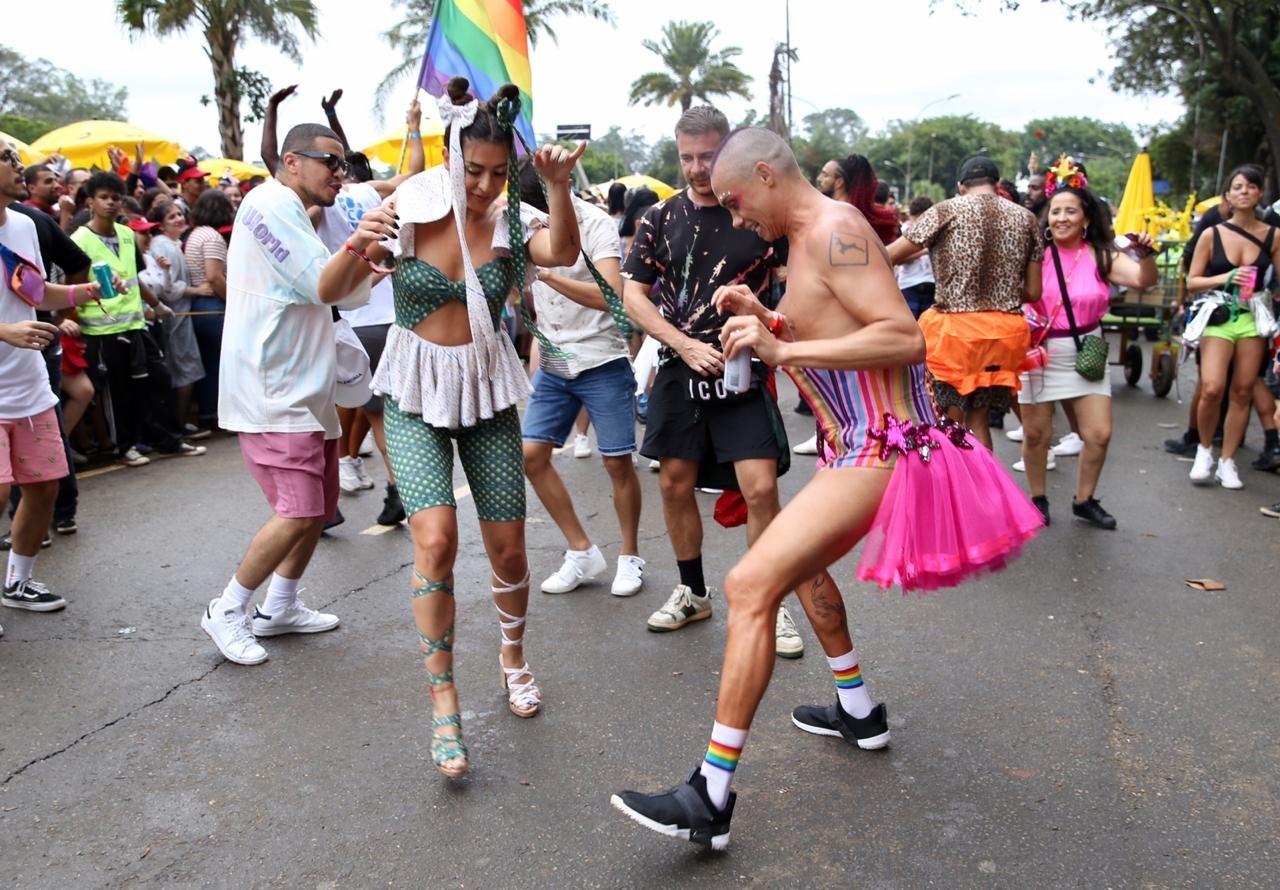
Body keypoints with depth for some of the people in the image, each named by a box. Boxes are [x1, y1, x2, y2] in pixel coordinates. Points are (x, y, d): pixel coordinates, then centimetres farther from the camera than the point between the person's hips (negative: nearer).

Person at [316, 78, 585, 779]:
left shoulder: (512, 220, -6)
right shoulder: (406, 214, -9)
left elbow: (563, 253, -27)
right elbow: (329, 292, -14)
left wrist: (558, 187, -44)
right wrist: (356, 248, -35)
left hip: (487, 392, 2)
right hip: (415, 393, -1)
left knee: (508, 550, 5)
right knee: (436, 541, -18)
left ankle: (513, 656, 35)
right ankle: (443, 700, -1)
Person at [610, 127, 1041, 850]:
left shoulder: (833, 228, -15)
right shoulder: (808, 237, 15)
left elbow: (904, 337, -25)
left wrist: (782, 350, -25)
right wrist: (766, 319, 9)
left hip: (878, 450, -11)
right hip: (859, 447, 11)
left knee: (751, 585, -17)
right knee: (799, 559, 29)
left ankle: (711, 799, -12)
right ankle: (860, 713, 43)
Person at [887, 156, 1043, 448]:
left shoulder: (947, 210, -1)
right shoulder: (1025, 218, 9)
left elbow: (889, 256, -1)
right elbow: (1033, 292, 9)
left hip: (954, 328, -4)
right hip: (1004, 332, 4)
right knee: (978, 420, 14)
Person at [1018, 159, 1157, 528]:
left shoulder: (1101, 255, -3)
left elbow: (1144, 279, -13)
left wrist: (1146, 254, -31)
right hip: (1039, 351, -2)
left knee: (1099, 434, 2)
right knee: (1036, 433, 4)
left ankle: (1084, 501, 23)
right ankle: (1038, 499, 25)